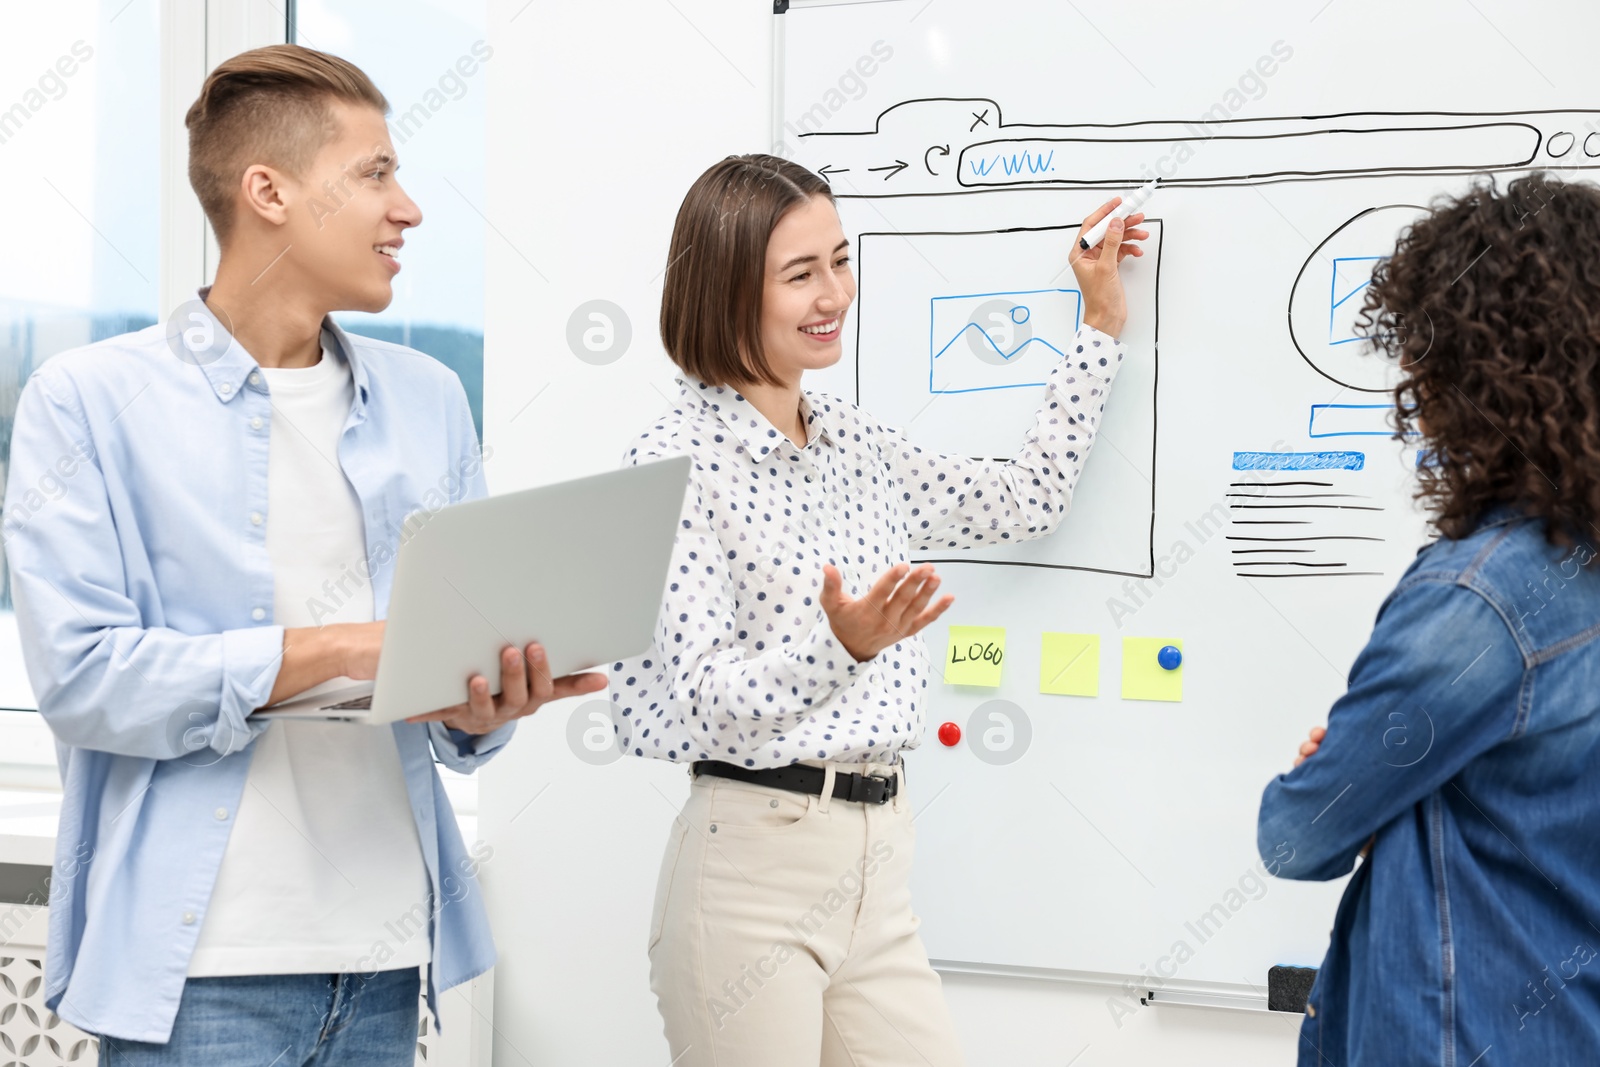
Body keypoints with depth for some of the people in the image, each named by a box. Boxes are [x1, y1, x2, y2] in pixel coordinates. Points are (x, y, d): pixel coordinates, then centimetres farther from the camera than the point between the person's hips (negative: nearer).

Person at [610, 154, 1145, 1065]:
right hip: (754, 861, -7)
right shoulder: (679, 463, -11)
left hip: (877, 865, 7)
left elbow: (1028, 502, 23)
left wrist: (1101, 328, 25)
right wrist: (840, 646, -29)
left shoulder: (853, 443, 12)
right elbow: (667, 714, -16)